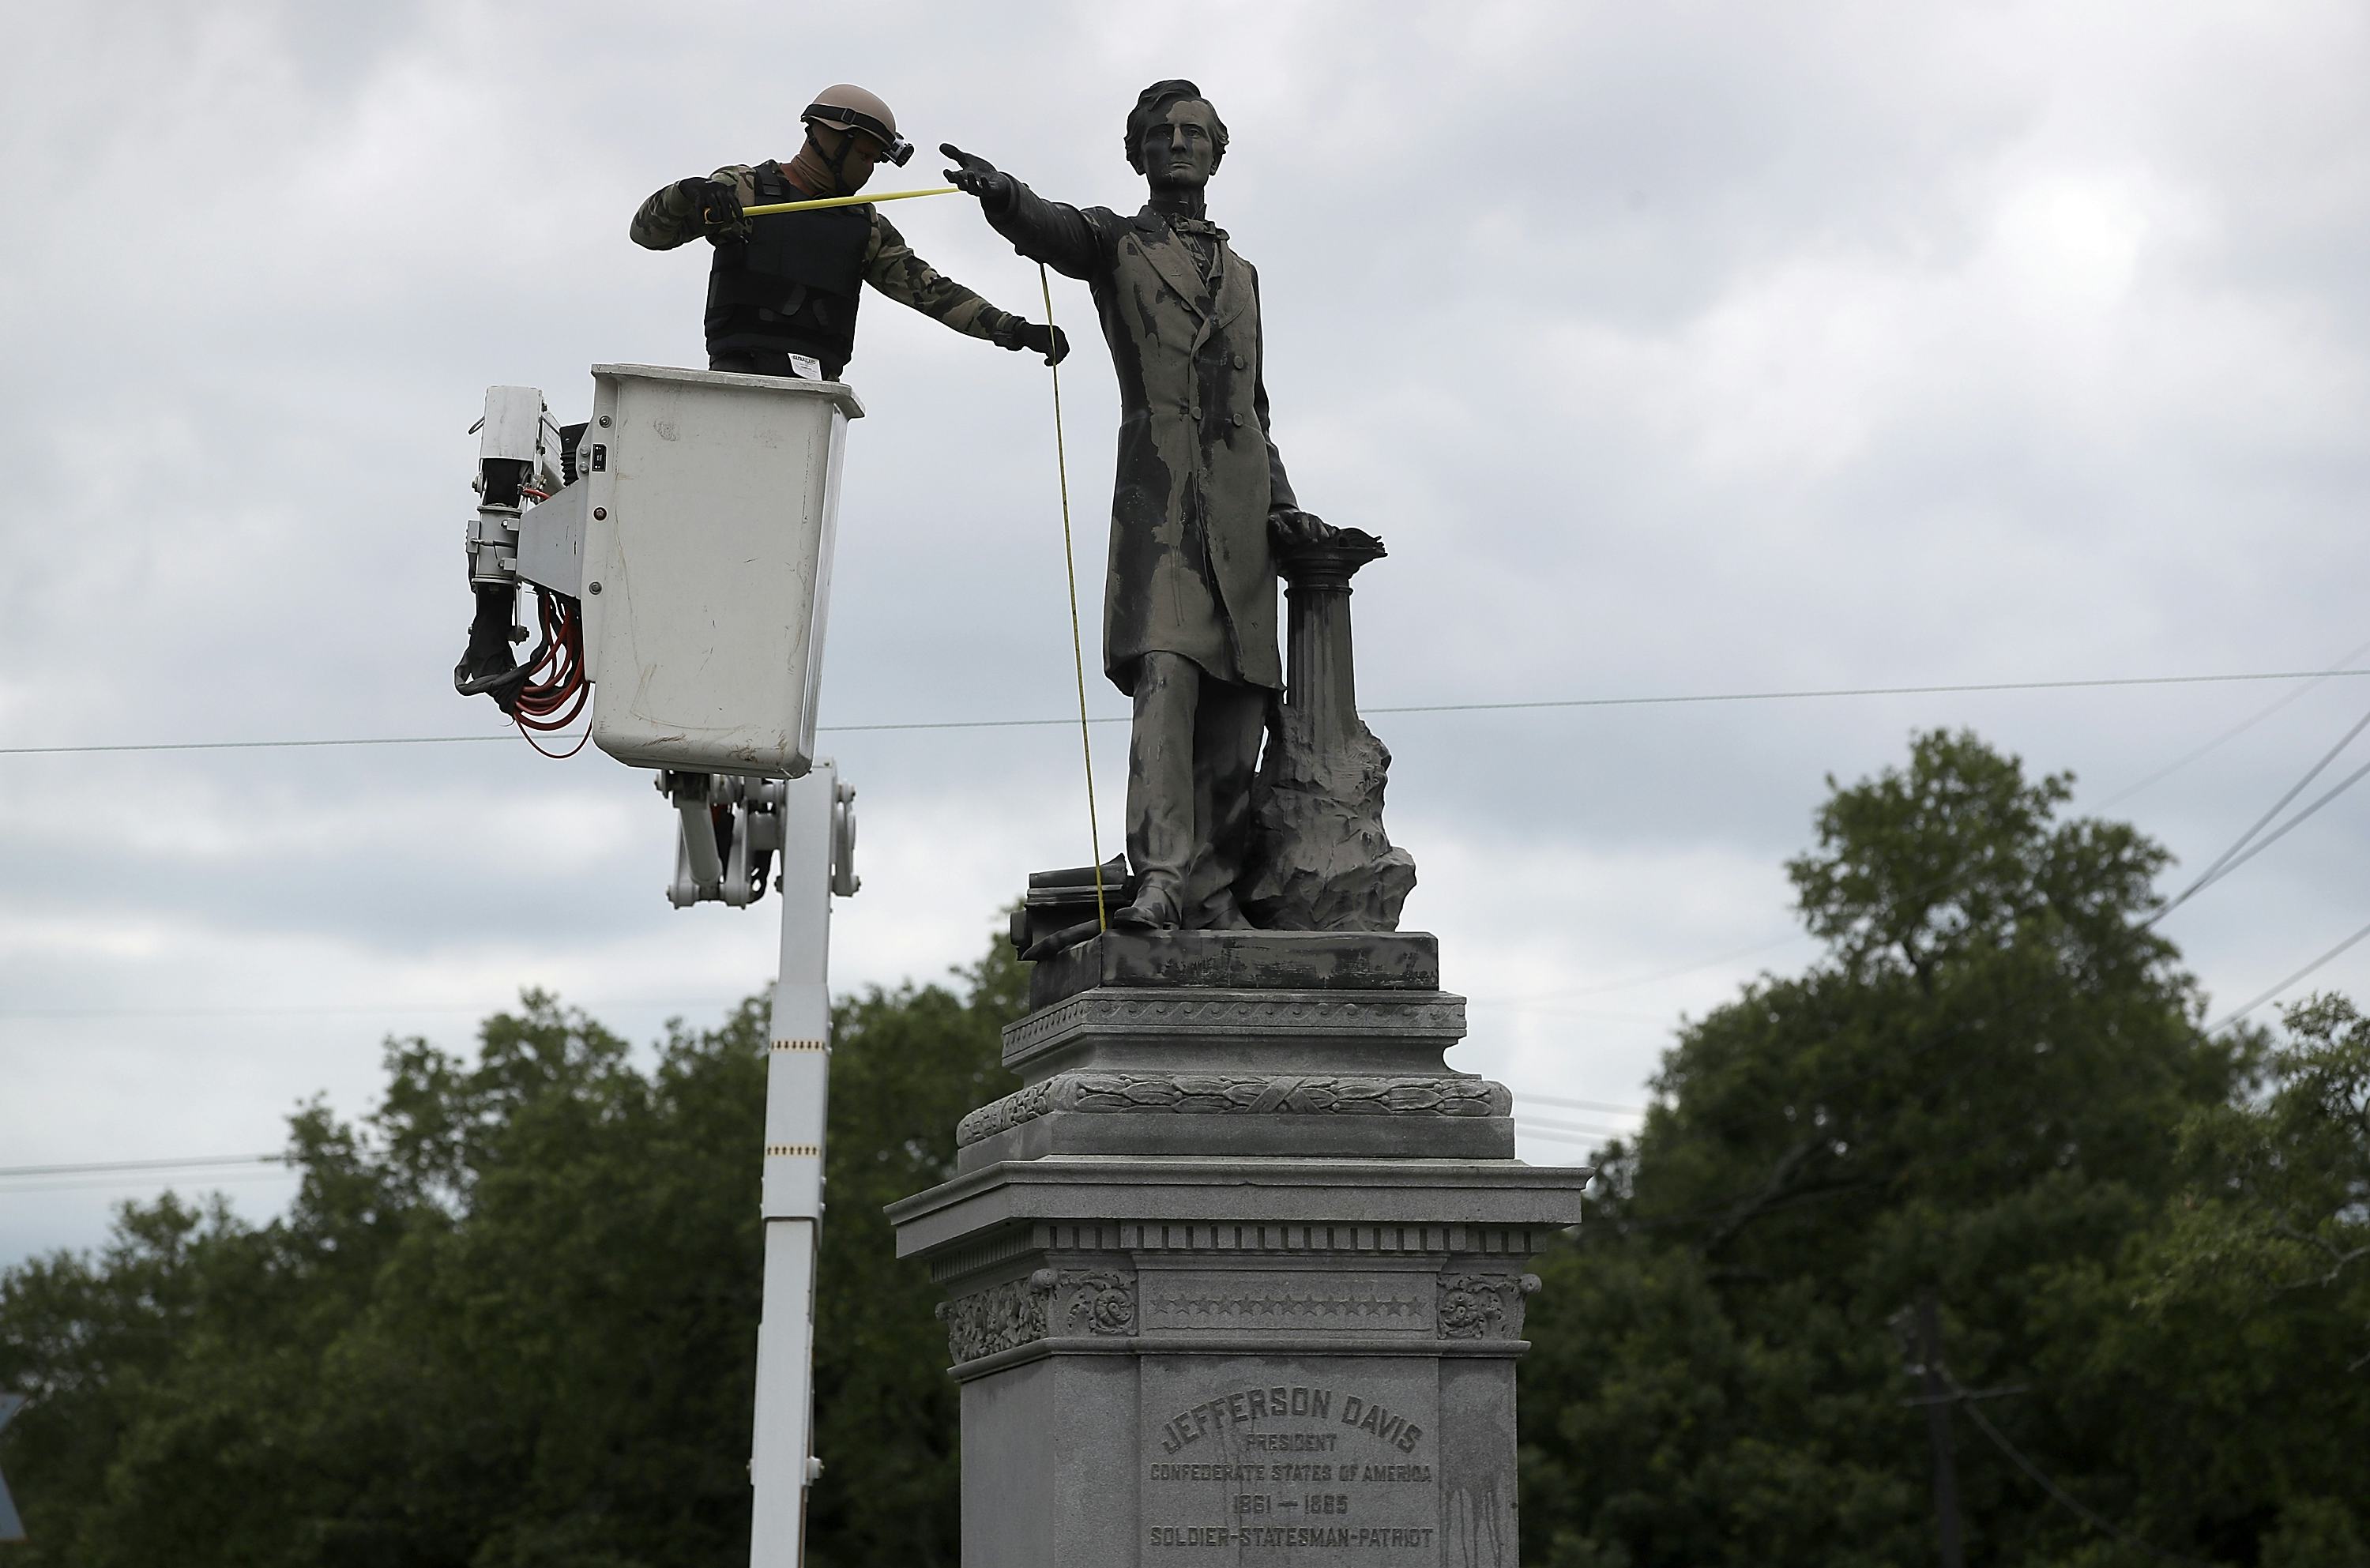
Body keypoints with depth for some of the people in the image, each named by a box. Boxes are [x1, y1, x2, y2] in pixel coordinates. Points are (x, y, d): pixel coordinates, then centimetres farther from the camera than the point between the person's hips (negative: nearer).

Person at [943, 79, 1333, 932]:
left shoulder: (1241, 275, 26)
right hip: (1158, 489, -5)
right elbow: (1050, 230, -13)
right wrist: (1000, 191, -36)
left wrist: (1280, 504, 13)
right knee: (1168, 670, -22)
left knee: (1241, 692, -1)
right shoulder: (1116, 242, 11)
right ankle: (1160, 878, -30)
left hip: (1240, 501, 5)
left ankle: (1215, 891, 4)